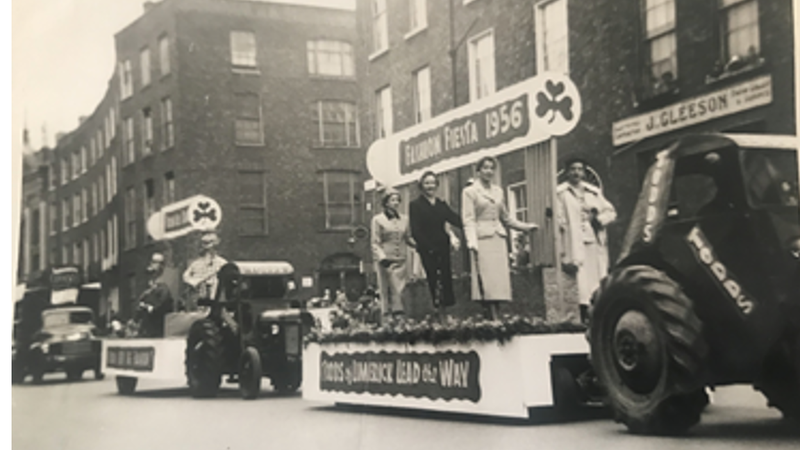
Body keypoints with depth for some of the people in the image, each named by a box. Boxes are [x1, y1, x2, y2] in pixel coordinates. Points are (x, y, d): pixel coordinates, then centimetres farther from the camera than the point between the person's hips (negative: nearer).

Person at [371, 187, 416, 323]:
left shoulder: (404, 219, 12)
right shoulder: (378, 220, 1)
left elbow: (408, 238, 17)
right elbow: (375, 243, -2)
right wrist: (382, 257, -16)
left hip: (400, 261, 3)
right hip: (385, 261, -3)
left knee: (399, 291, 0)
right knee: (387, 293, -3)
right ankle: (387, 320, 1)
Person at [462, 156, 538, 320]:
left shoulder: (498, 191, 18)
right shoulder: (469, 192, 3)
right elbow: (468, 220, -5)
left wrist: (526, 227, 21)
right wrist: (472, 242, -17)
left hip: (499, 239, 5)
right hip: (482, 239, -5)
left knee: (500, 280, -2)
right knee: (488, 281, -12)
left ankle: (495, 319, -1)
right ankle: (494, 320, -16)